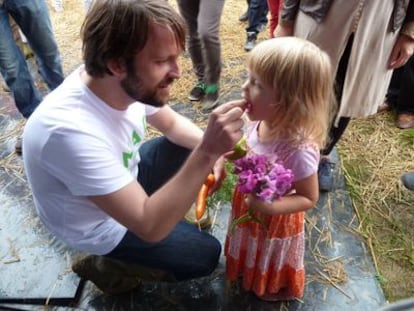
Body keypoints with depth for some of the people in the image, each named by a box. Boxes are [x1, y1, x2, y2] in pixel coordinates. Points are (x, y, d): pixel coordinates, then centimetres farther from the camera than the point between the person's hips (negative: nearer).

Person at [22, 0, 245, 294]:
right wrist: (207, 152, -46)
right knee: (206, 254, -1)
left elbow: (173, 124, 0)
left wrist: (210, 148, -19)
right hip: (99, 226, -6)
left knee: (191, 146, 2)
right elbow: (150, 227, -39)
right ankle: (106, 265, 14)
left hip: (125, 177, 6)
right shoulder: (70, 130, -42)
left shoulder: (133, 85, -20)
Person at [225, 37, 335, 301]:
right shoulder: (262, 121, -20)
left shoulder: (298, 150, -40)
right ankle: (249, 271, 67)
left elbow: (310, 198, -25)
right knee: (253, 250, 36)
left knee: (270, 261, 27)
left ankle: (275, 289, 59)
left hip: (274, 219, -6)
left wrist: (270, 207, -37)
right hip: (248, 204, 6)